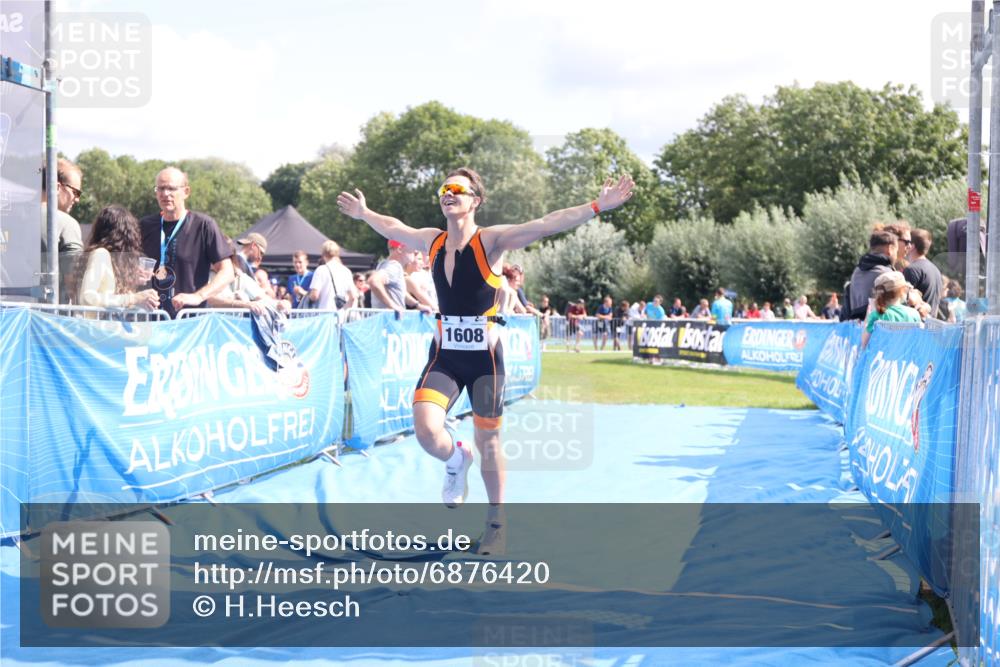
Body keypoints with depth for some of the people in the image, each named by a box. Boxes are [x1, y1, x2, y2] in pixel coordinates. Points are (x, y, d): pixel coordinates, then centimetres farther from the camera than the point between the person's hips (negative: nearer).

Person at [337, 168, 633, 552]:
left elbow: (545, 225, -24)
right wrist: (363, 213, 37)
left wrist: (597, 207, -35)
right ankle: (455, 462, 19)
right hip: (443, 356, 3)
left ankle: (496, 522, 25)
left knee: (488, 442, 7)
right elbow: (393, 228, 25)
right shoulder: (432, 241, 3)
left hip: (485, 358, -3)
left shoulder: (491, 241, -12)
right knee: (426, 430, -17)